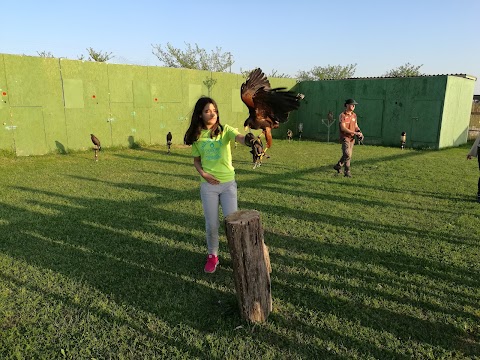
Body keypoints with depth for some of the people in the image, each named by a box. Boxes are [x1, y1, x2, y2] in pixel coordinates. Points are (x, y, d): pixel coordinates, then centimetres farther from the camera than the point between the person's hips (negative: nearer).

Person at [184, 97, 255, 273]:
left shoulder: (225, 130, -7)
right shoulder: (196, 136, 1)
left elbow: (239, 137, -29)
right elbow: (196, 160, 11)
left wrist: (247, 139, -53)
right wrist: (202, 173, -8)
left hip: (228, 183, -1)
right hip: (208, 185, 2)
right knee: (211, 224, 8)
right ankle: (212, 256, 29)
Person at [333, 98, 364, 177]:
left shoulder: (354, 115, 11)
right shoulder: (342, 115, -11)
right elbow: (343, 128, -20)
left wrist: (359, 131, 1)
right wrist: (355, 132, -22)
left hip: (352, 138, 7)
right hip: (345, 137, -7)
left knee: (349, 155, 9)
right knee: (347, 155, -15)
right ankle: (347, 171, 0)